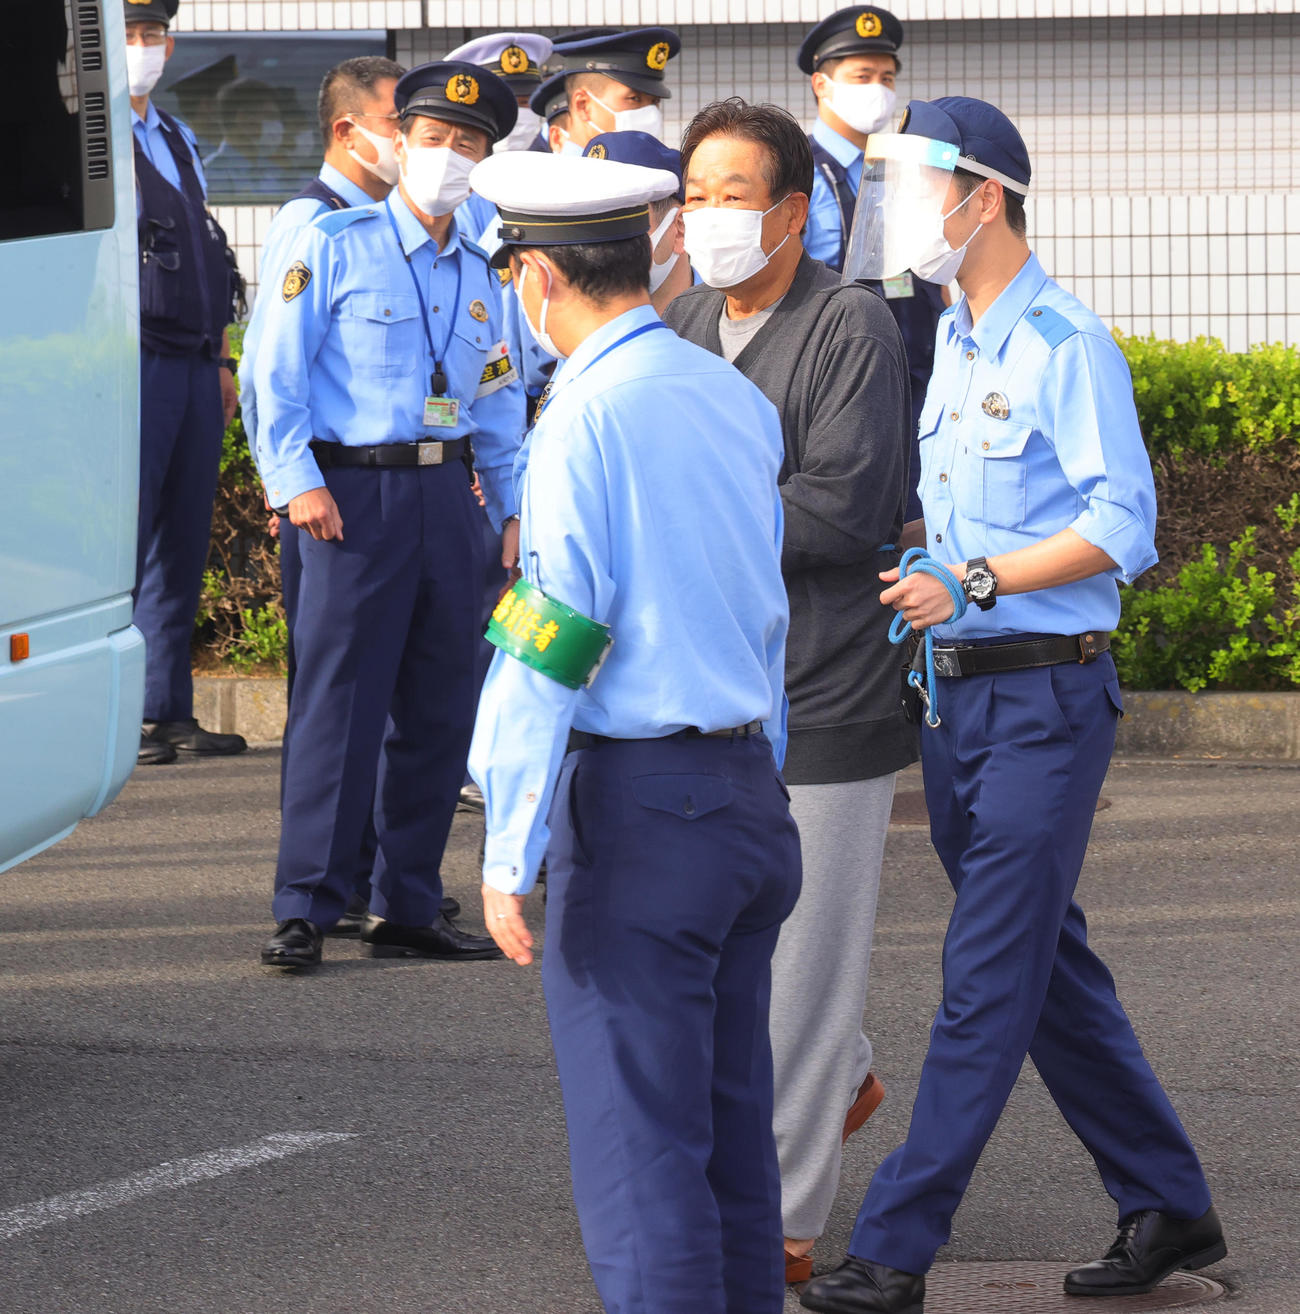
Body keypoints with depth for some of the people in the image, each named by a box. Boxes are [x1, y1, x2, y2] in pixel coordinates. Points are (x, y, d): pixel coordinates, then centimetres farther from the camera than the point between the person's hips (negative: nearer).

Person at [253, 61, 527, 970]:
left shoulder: (479, 275, 15)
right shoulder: (336, 245, -2)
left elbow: (499, 402, 21)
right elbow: (279, 371, -5)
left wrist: (515, 508, 14)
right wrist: (297, 480, -13)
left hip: (446, 491, 6)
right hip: (355, 492, -6)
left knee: (440, 705, 7)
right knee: (340, 699, -8)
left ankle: (408, 907, 15)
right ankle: (306, 911, -4)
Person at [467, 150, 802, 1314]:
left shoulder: (588, 416, -13)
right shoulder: (737, 401, 10)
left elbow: (548, 647, -16)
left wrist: (510, 852, -13)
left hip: (634, 797, -8)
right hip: (749, 785, 8)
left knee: (639, 1143, -4)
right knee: (731, 1125, 14)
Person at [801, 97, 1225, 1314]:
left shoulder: (1064, 344, -12)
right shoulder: (948, 342, 14)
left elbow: (1122, 526, -18)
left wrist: (973, 583, -22)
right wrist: (911, 583, 8)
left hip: (1044, 697, -9)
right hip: (955, 695, 9)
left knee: (987, 982, -7)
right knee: (1049, 965, 13)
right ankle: (1167, 1206, 23)